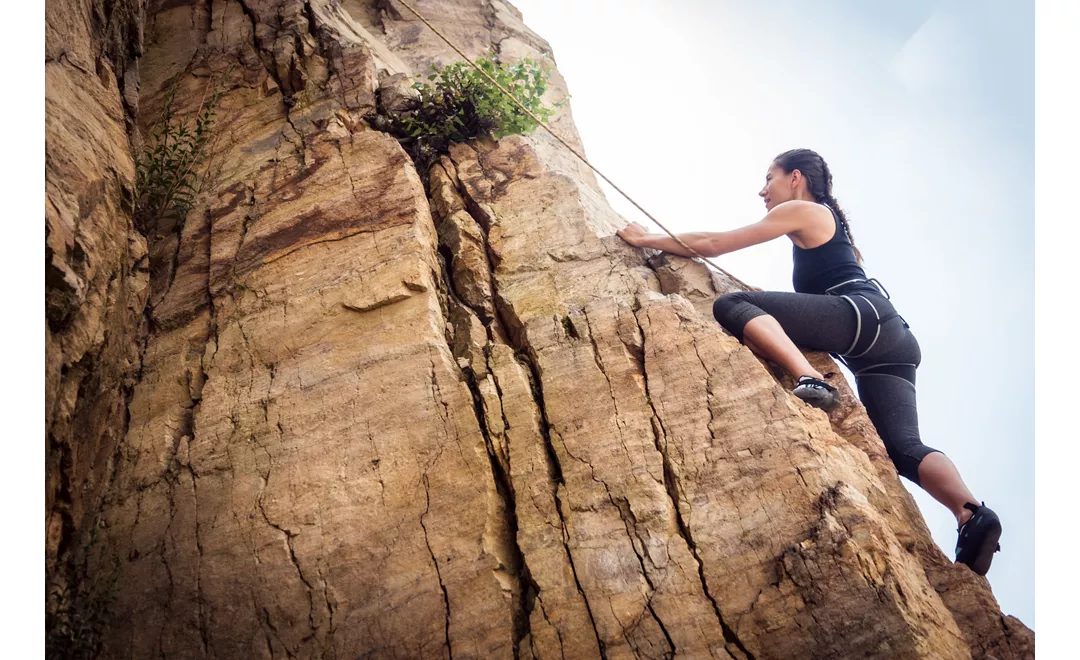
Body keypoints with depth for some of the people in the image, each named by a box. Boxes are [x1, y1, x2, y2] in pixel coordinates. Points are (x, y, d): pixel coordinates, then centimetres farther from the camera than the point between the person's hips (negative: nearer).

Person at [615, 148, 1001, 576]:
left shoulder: (801, 210, 12)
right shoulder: (828, 222, 38)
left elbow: (713, 244, 9)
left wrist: (646, 239, 18)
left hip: (863, 313, -10)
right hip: (891, 339, 10)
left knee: (730, 306, -17)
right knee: (902, 448, -2)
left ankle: (810, 379, -36)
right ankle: (972, 513, -27)